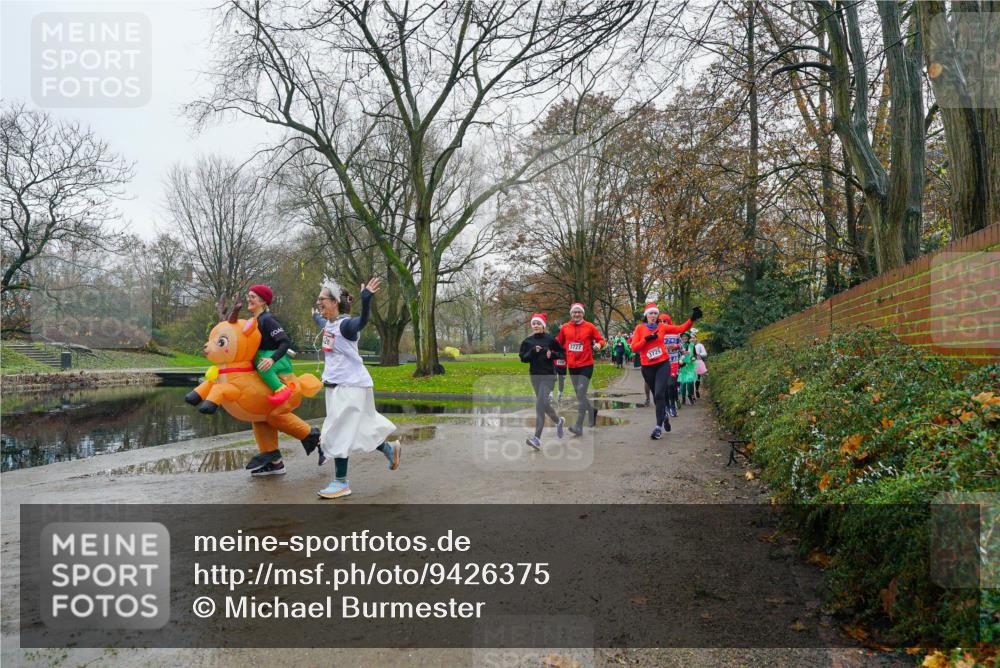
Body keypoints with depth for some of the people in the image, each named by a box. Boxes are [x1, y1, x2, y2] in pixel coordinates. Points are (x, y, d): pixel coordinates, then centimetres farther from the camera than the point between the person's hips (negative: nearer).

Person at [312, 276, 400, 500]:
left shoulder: (345, 324, -17)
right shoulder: (329, 323, 9)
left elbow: (362, 322, -40)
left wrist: (366, 300, -57)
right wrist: (315, 316, 55)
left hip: (350, 385, -9)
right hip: (335, 386, 9)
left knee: (339, 432, -4)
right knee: (358, 429, 16)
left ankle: (341, 483, 7)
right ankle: (390, 449, 37)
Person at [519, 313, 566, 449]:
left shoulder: (550, 339, -2)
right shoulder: (527, 341, 5)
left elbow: (562, 353, 5)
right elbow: (523, 358, 2)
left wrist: (552, 354, -14)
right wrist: (533, 351, -14)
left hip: (549, 375, -4)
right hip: (535, 376, 5)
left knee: (540, 404, -16)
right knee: (543, 403, 13)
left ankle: (537, 438, -18)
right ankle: (558, 421, 43)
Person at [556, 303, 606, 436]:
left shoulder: (589, 326, -2)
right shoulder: (565, 328, 4)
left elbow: (601, 340, 3)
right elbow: (558, 344, 16)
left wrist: (599, 344, -18)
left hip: (586, 365, -4)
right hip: (572, 366, 4)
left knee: (581, 394, -12)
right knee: (579, 395, 12)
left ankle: (579, 426, -12)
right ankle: (592, 410, 41)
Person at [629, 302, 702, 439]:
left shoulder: (662, 327, 2)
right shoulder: (639, 328, -1)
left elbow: (681, 328, 0)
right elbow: (633, 347, -6)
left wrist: (692, 319, -13)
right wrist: (646, 339, -17)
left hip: (663, 364, -1)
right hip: (647, 367, 1)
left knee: (659, 394, -13)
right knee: (656, 395, 15)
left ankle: (659, 427, -12)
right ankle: (664, 416, 43)